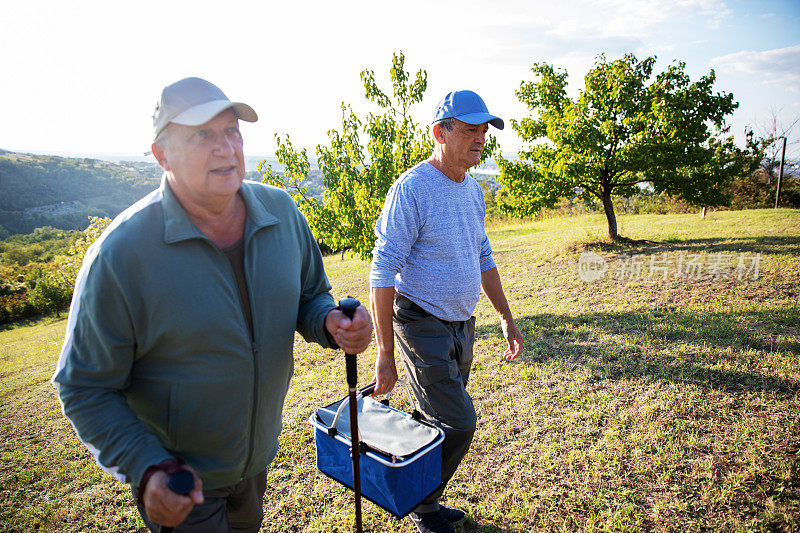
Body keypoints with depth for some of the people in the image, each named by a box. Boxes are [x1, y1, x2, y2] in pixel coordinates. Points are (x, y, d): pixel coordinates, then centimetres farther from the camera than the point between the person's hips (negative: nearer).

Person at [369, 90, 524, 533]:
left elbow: (483, 258, 18)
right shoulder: (411, 189, -17)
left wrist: (506, 317, 17)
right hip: (423, 325, -7)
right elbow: (383, 272, -19)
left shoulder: (472, 189, 8)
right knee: (458, 425, -3)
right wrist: (385, 356, -20)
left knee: (440, 422, 16)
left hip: (462, 325, 8)